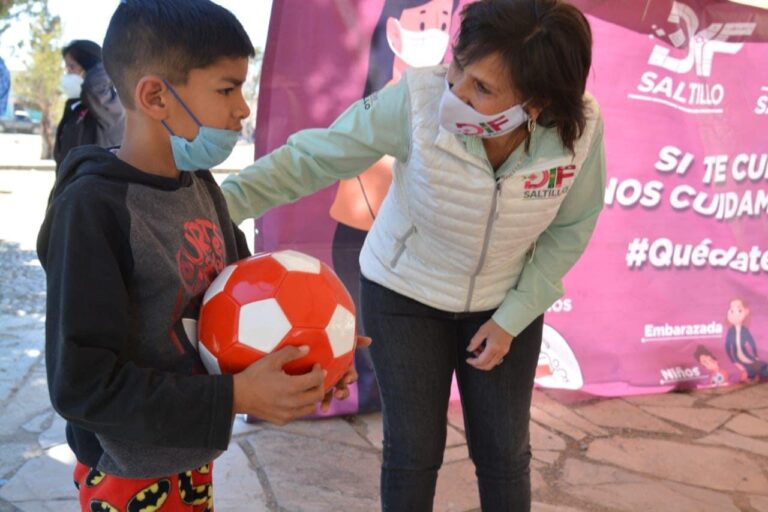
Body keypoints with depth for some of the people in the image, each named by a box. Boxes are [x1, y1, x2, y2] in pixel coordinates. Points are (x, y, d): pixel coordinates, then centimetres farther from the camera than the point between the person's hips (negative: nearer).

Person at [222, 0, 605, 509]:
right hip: (405, 294, -1)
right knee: (414, 452, 8)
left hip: (506, 301, 2)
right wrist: (222, 203, -35)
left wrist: (511, 318, -10)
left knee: (505, 453, 13)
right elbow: (312, 156, -23)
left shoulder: (580, 129, -24)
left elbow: (570, 229, -8)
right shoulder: (416, 100, -30)